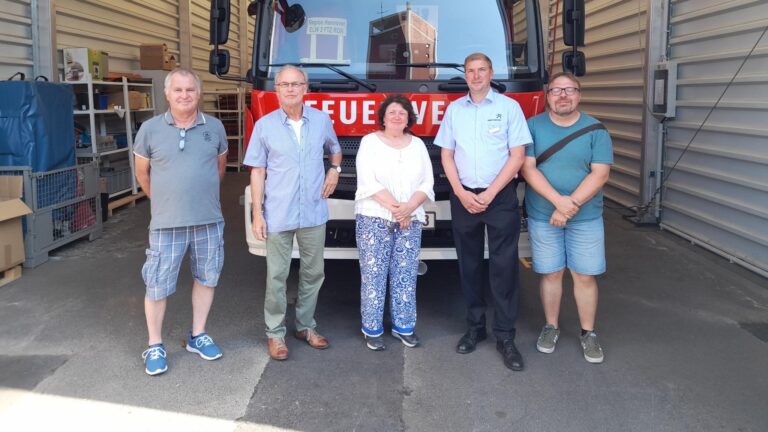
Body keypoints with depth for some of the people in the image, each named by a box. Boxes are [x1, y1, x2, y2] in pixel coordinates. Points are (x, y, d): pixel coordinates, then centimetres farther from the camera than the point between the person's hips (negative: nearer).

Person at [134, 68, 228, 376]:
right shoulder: (150, 129, -3)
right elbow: (142, 173, 9)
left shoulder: (215, 127, 2)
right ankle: (155, 347, 18)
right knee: (158, 285, 2)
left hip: (209, 221, 2)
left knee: (206, 278, 12)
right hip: (167, 223, -2)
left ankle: (197, 336, 29)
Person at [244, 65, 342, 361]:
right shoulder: (264, 125, -2)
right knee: (277, 276, 4)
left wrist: (335, 169, 1)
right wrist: (257, 213, -5)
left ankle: (306, 326, 28)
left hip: (314, 213, 3)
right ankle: (275, 332, 16)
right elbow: (258, 171, 0)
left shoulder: (321, 120, 3)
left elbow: (334, 148, 23)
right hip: (278, 215, -2)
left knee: (313, 273, 12)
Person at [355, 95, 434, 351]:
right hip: (374, 218, -3)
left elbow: (427, 183, 5)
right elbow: (369, 182, -9)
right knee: (374, 274, -1)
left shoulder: (418, 145, 12)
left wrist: (409, 208, -12)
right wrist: (395, 207, -15)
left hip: (411, 220, 3)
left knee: (406, 275, 5)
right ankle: (372, 329, 8)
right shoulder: (370, 142, 1)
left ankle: (403, 326, 16)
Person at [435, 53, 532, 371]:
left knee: (503, 266, -3)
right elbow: (446, 154, 9)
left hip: (500, 197, -3)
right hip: (463, 197, 3)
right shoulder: (454, 109, 10)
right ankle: (475, 327, 20)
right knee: (469, 265, 9)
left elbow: (517, 155, -4)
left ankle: (505, 336, 3)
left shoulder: (508, 107, 1)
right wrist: (461, 193, -5)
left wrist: (489, 195, -10)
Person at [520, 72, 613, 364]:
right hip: (542, 216, 0)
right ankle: (551, 327, 25)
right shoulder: (533, 126, 0)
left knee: (585, 275, 4)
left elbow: (600, 174, -7)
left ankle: (588, 333, 18)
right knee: (550, 273, 8)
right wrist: (558, 200, -19)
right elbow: (527, 168, -8)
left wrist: (571, 206, -18)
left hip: (586, 218, 0)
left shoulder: (595, 130, 0)